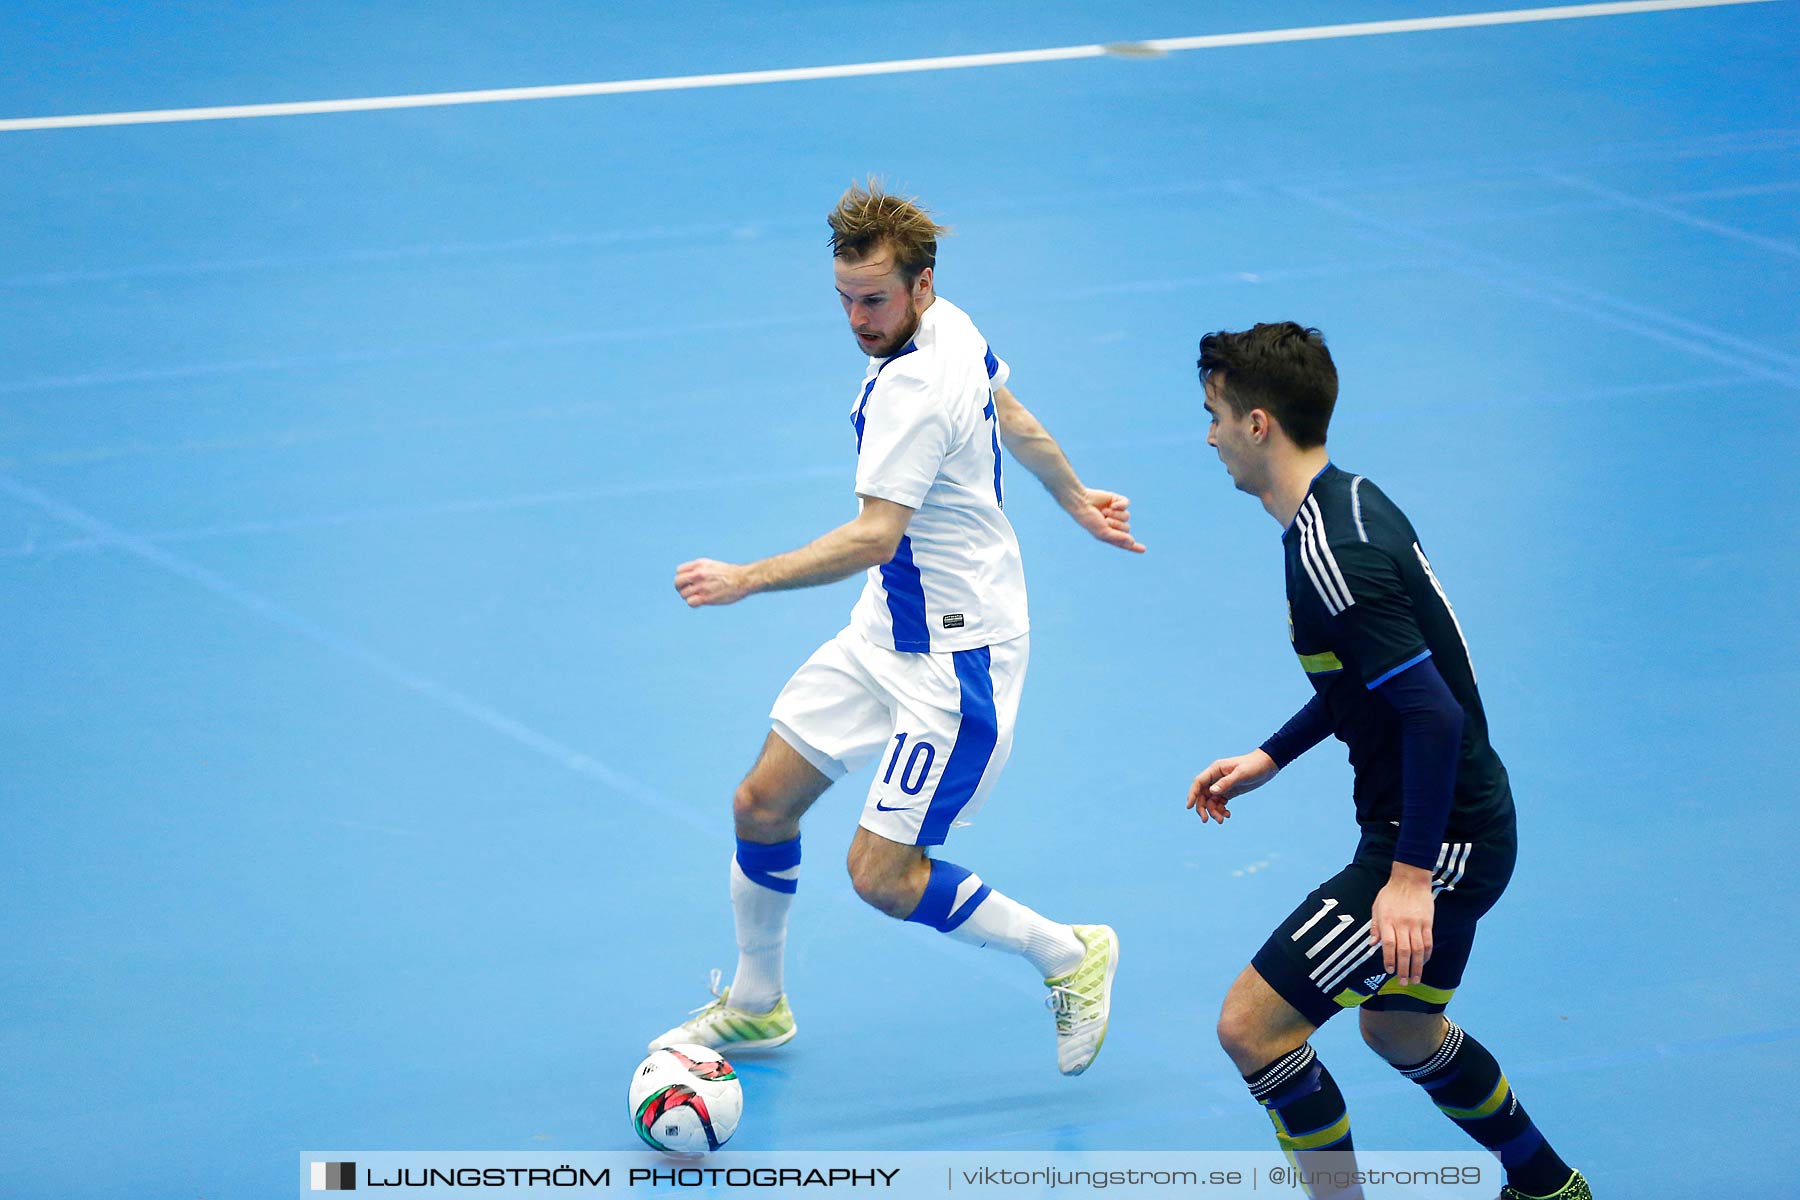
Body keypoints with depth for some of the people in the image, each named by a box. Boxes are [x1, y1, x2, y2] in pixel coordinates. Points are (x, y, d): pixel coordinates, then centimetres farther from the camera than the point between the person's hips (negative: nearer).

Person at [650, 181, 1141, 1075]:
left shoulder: (912, 389, -28)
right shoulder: (951, 328, 2)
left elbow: (875, 536, -34)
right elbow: (1014, 420, 20)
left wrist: (745, 579, -41)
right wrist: (1074, 499, 36)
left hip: (957, 657, -10)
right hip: (887, 634, 10)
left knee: (882, 875, -9)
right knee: (763, 804, 10)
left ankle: (1069, 955, 10)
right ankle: (754, 1004, 29)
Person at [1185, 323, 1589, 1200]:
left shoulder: (1329, 556, -25)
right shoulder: (1350, 500, 6)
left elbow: (1435, 715, -29)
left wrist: (1409, 877, -27)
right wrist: (1268, 759, 22)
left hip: (1437, 840, -11)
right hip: (1453, 830, 11)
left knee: (1251, 1027, -9)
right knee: (1399, 1031, 29)